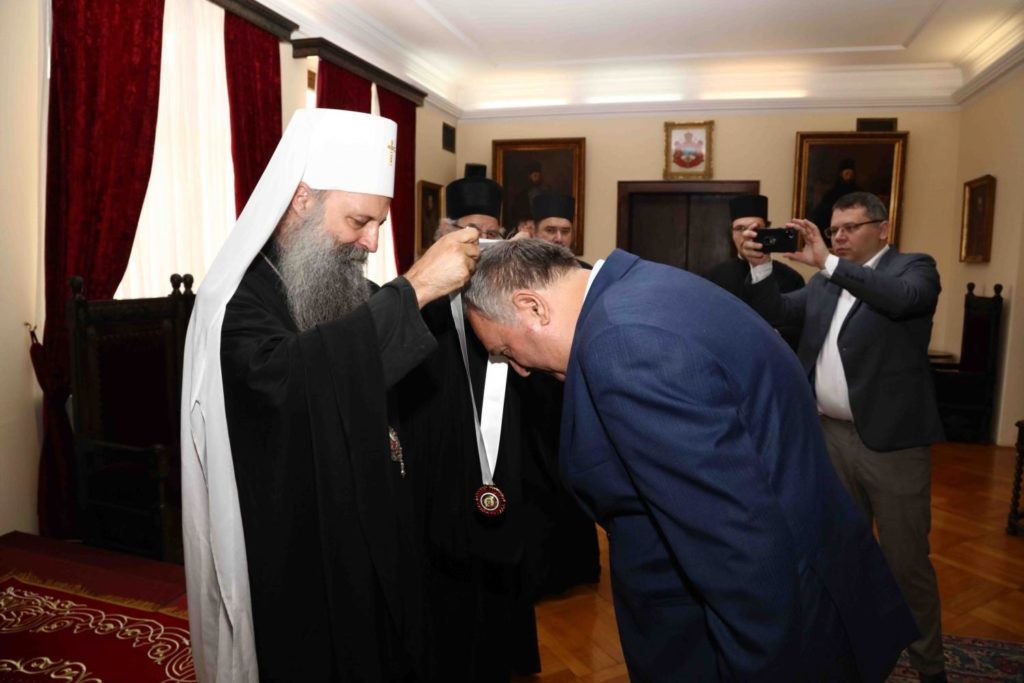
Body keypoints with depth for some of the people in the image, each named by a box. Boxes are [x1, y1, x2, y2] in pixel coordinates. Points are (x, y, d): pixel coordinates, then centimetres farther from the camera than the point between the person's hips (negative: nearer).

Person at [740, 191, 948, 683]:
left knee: (907, 562, 7)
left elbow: (905, 298, -25)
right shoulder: (824, 282, 11)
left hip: (891, 440, -5)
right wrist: (760, 265, -8)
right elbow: (776, 314, 6)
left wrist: (828, 263, -25)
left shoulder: (915, 268, -4)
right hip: (832, 436, 5)